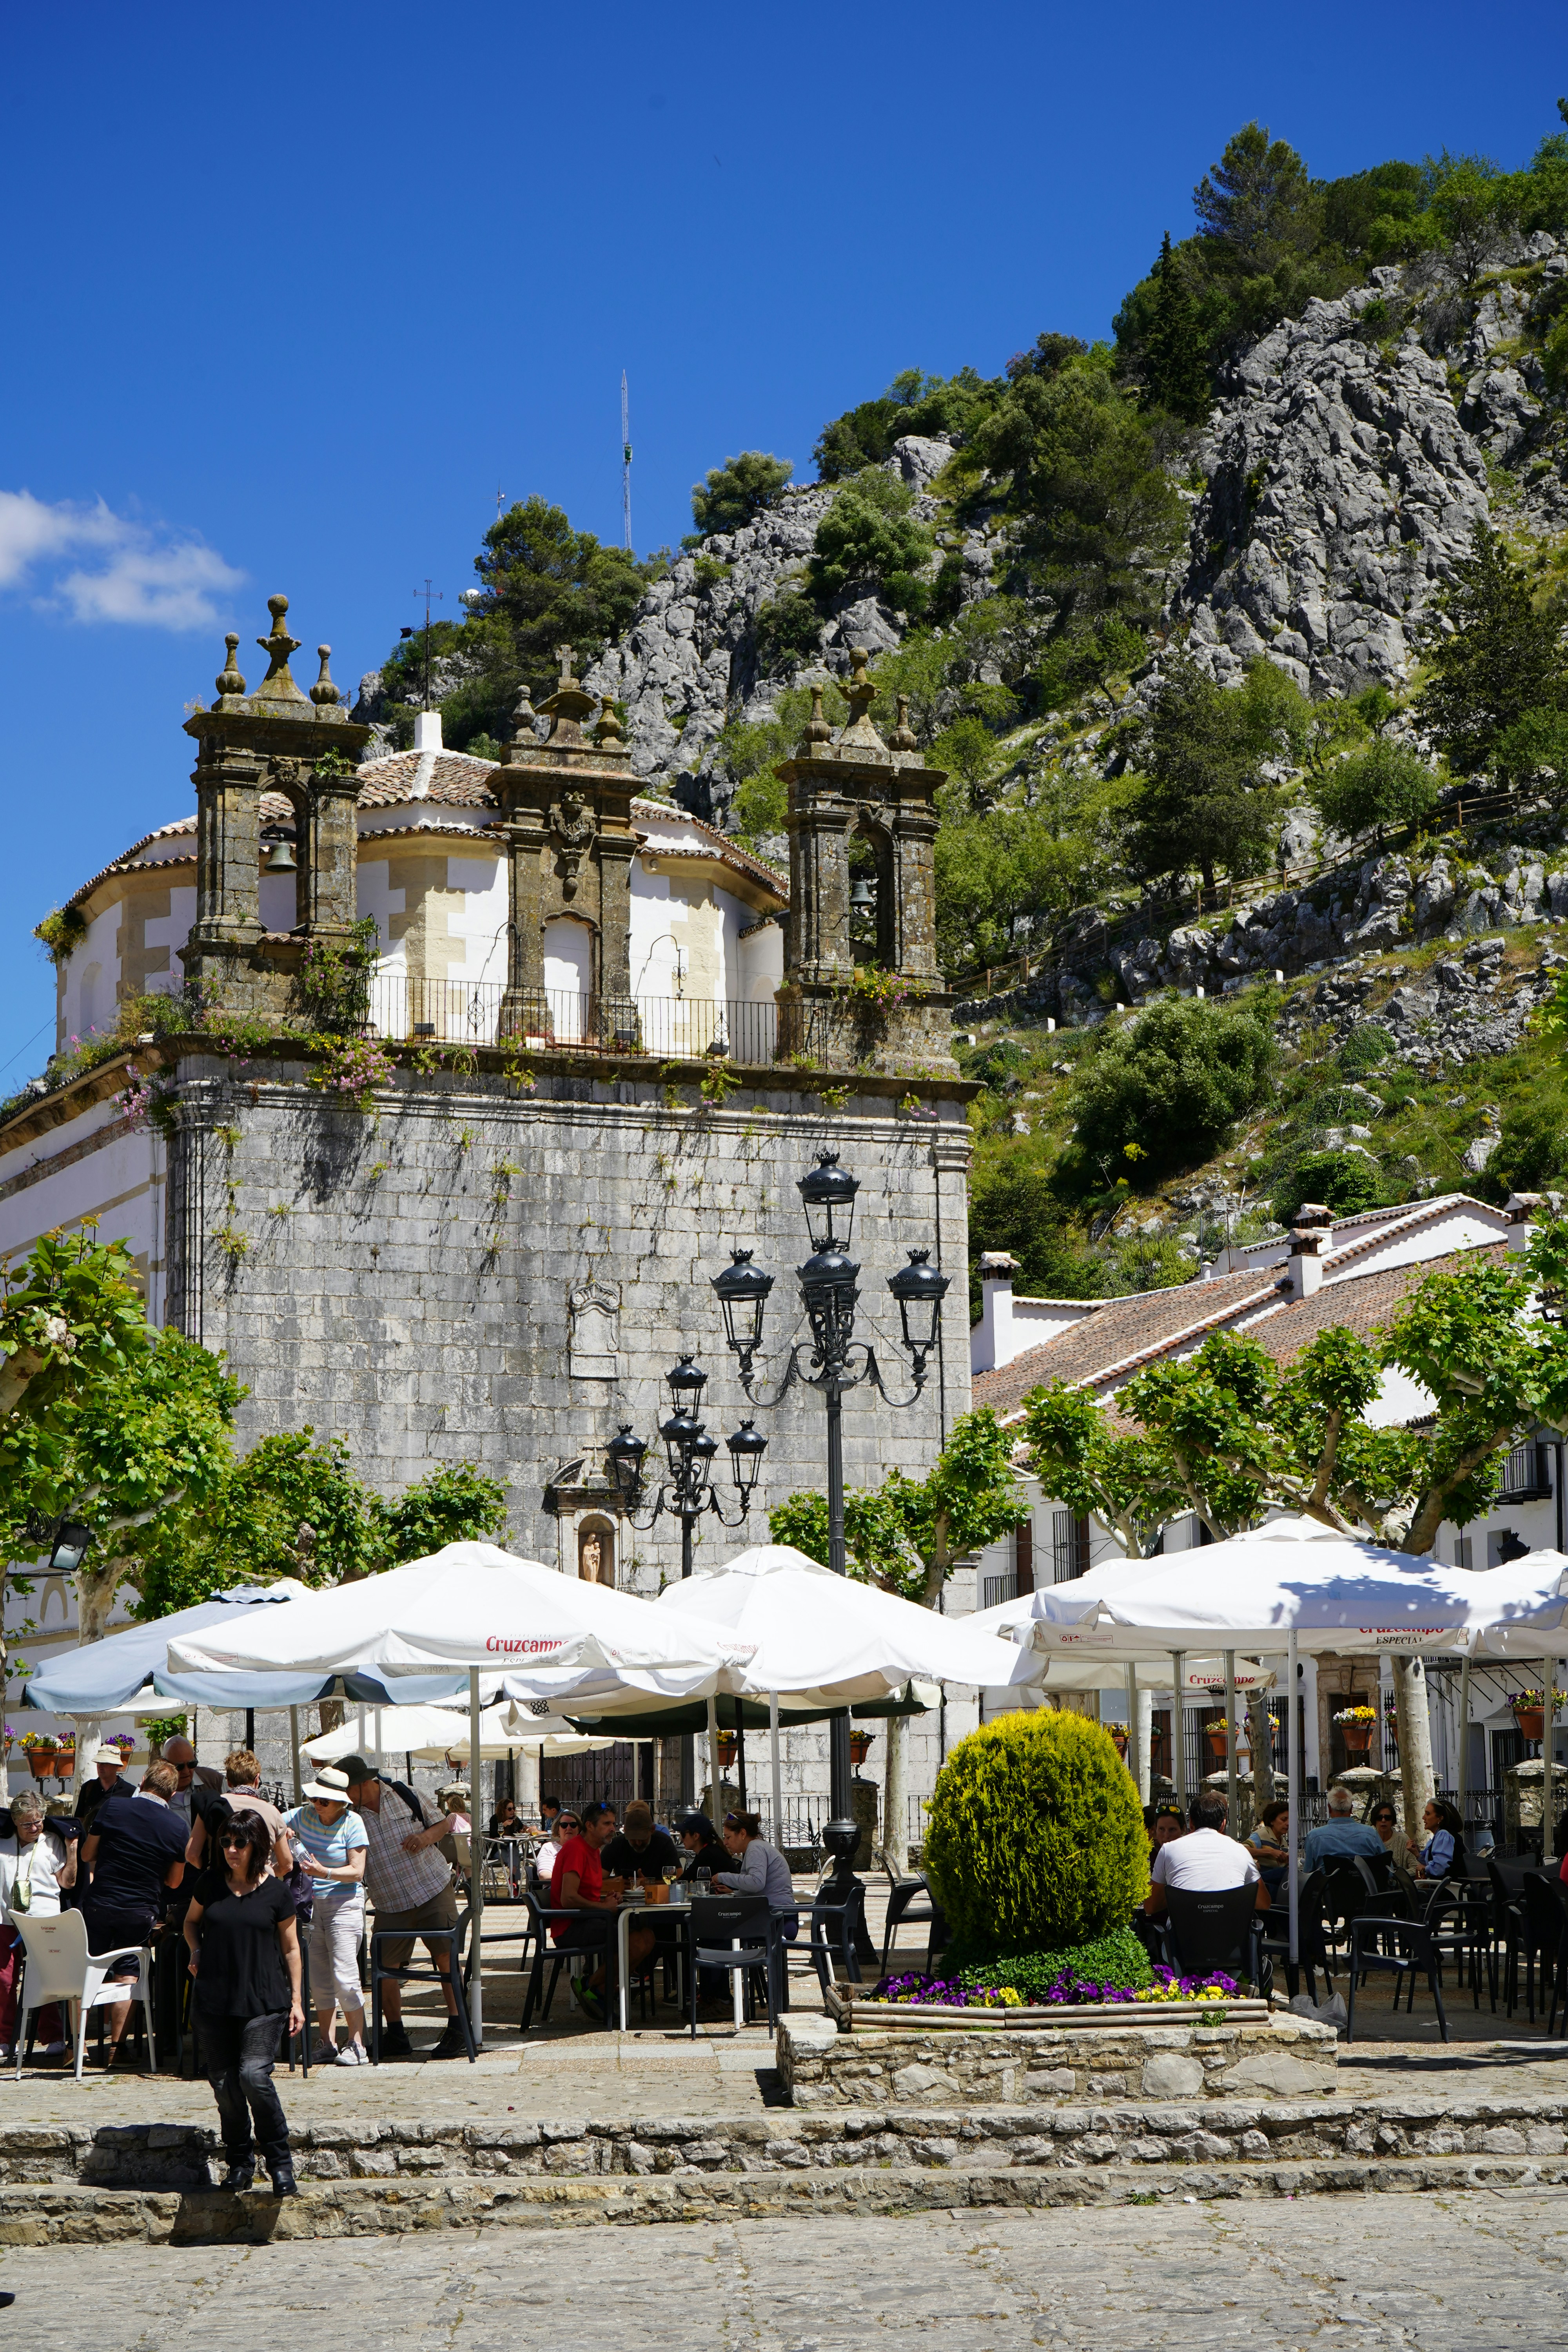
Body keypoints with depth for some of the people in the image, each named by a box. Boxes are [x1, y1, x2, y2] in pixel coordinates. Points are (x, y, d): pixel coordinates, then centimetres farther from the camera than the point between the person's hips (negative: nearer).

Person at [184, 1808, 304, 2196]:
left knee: (254, 2075, -18)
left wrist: (296, 2000, 5)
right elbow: (191, 1921, 23)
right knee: (224, 2083, 3)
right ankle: (240, 2163, 20)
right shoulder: (210, 1884, 5)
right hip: (214, 2000, 3)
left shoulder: (276, 1892, -1)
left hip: (264, 2001, -3)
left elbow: (291, 1948, 7)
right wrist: (196, 1952, 3)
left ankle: (279, 2161, -3)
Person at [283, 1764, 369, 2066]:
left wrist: (325, 1873, -27)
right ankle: (327, 2043, 13)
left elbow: (357, 1871, -12)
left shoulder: (352, 1823, -10)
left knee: (344, 1975, -10)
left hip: (344, 1903, -5)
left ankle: (358, 2046, -4)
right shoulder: (305, 1815, 4)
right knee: (319, 1978, 6)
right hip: (311, 1904, 5)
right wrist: (282, 1832, -8)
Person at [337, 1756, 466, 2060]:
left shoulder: (405, 1794, -3)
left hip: (433, 1889, -2)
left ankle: (458, 2032, 3)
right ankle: (396, 2038, 10)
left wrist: (427, 1836, -15)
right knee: (384, 1966, -3)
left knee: (446, 1957, -4)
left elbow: (444, 1823, 5)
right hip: (390, 1906, 2)